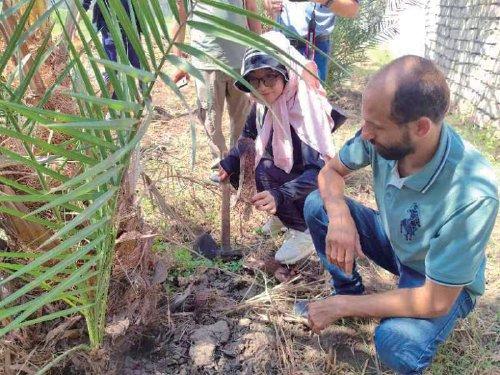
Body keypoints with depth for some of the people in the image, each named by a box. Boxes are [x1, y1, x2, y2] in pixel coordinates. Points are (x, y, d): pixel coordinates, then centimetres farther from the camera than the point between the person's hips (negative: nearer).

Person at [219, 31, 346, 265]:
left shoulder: (305, 110, -31)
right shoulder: (263, 103, -10)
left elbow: (319, 171, -36)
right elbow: (248, 135, 9)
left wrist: (280, 195, -49)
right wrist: (230, 162, -9)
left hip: (314, 188, -7)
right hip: (283, 171, 7)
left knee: (266, 171, -28)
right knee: (236, 168, -4)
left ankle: (304, 232, -9)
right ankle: (285, 214, 11)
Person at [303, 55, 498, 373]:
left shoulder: (472, 195, -38)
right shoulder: (385, 135, -24)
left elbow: (437, 301, -31)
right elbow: (331, 171, -6)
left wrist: (343, 306, -25)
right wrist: (340, 218, -28)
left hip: (444, 285, -5)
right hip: (392, 241, 5)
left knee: (395, 341, -33)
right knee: (317, 206, -12)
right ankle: (350, 289, 9)